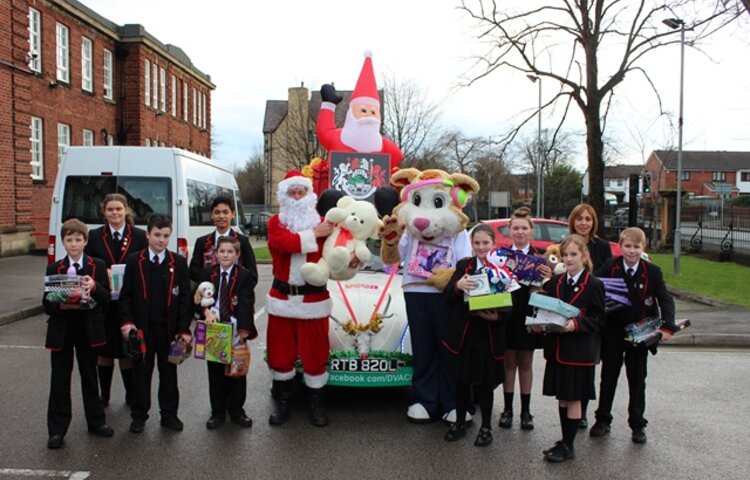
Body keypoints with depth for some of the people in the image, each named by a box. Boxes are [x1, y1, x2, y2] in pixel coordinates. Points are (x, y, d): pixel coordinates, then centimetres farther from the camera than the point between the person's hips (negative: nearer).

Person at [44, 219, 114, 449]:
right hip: (61, 331, 0)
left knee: (90, 377, 13)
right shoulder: (54, 269, 1)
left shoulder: (98, 266, 0)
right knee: (60, 380, 6)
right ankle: (57, 430, 15)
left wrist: (94, 287, -25)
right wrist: (61, 306, -22)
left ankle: (96, 421, 26)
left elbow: (106, 299, -5)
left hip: (88, 330, 0)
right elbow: (47, 304, -1)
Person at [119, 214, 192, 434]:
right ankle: (139, 415, 22)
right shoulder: (134, 261, 2)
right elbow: (125, 295, 3)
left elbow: (185, 297, 1)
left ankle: (169, 414, 22)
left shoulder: (179, 263, 1)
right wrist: (126, 321, -9)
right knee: (141, 371, 8)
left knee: (168, 371, 10)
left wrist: (184, 328, -5)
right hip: (142, 327, 0)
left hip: (169, 328, 0)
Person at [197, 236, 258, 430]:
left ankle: (236, 410, 22)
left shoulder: (245, 276, -6)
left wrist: (244, 330, -21)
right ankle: (217, 412, 21)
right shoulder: (208, 273, 5)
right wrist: (207, 311, -17)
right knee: (215, 373, 10)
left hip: (236, 332, -2)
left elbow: (246, 304, -12)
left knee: (237, 372, 8)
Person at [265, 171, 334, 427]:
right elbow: (284, 242, -18)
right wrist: (313, 234, -19)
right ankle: (282, 402, 27)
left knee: (315, 353, 5)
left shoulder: (322, 222, 5)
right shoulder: (276, 222, 5)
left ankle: (316, 404, 21)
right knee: (281, 352, 10)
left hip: (314, 299, -1)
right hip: (282, 298, 1)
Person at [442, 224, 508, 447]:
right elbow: (448, 294, -6)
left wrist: (498, 316, -21)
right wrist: (458, 285, -27)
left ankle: (486, 427, 25)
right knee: (461, 379, 13)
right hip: (463, 333, 2)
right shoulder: (463, 265, 4)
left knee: (485, 382, 9)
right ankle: (460, 422, 30)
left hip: (489, 334, -2)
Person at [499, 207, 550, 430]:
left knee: (526, 363, 11)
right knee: (509, 361, 10)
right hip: (506, 313, 0)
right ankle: (507, 409, 21)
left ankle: (526, 411, 21)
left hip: (529, 315, 0)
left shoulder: (540, 257, -1)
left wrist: (549, 278, -22)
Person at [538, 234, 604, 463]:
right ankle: (565, 440, 28)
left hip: (578, 351, -5)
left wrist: (575, 324, -23)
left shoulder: (594, 285, -8)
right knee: (561, 397, 15)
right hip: (556, 347, 6)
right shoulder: (554, 282, 8)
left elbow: (597, 319, -9)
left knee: (573, 399, 4)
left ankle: (568, 446, 15)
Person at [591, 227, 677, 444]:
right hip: (612, 333, 0)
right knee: (608, 377, 10)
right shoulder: (609, 267, -8)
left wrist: (668, 326, -25)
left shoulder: (652, 272, -8)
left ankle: (637, 424, 22)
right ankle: (603, 420, 22)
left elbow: (665, 300, -12)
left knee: (637, 380, 10)